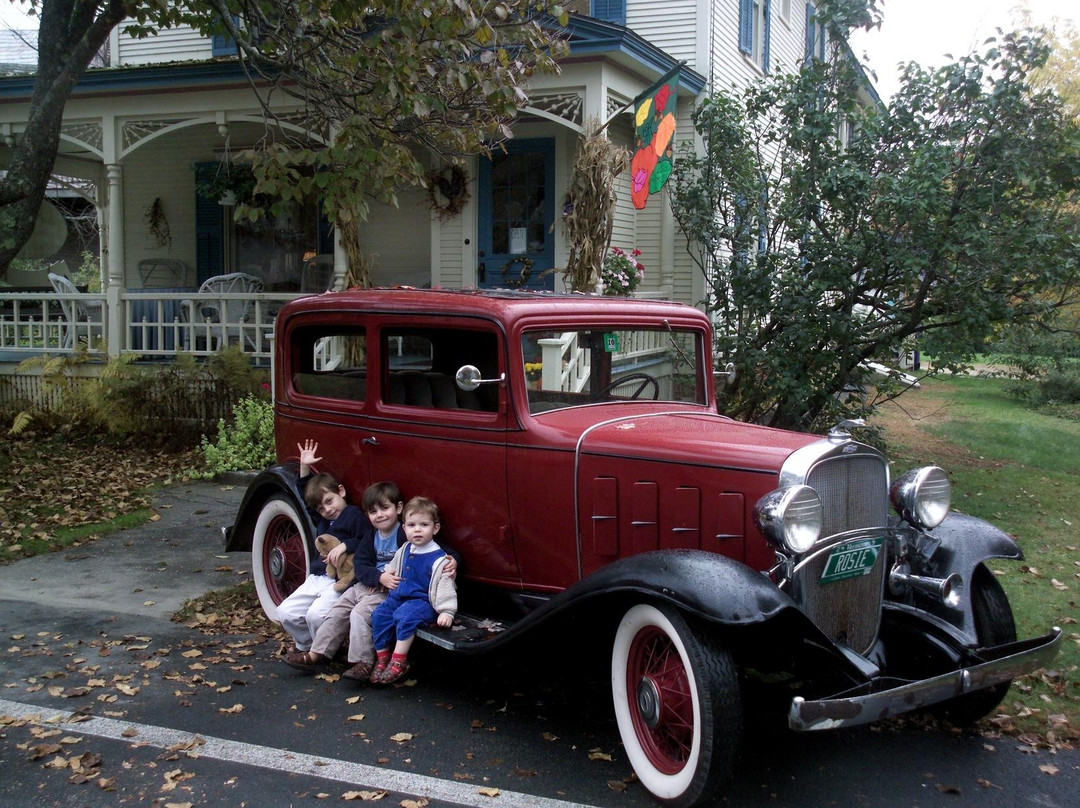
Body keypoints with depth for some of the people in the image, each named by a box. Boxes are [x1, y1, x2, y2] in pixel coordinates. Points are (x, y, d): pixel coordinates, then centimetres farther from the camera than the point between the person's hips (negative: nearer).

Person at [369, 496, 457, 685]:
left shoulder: (438, 559, -14)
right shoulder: (405, 550, 10)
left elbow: (445, 586, -16)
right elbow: (392, 569, 29)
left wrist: (446, 612, -22)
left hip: (422, 601, -7)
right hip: (398, 596, 7)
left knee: (405, 615, -33)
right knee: (379, 615, -13)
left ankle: (399, 662, -22)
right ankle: (382, 658, -1)